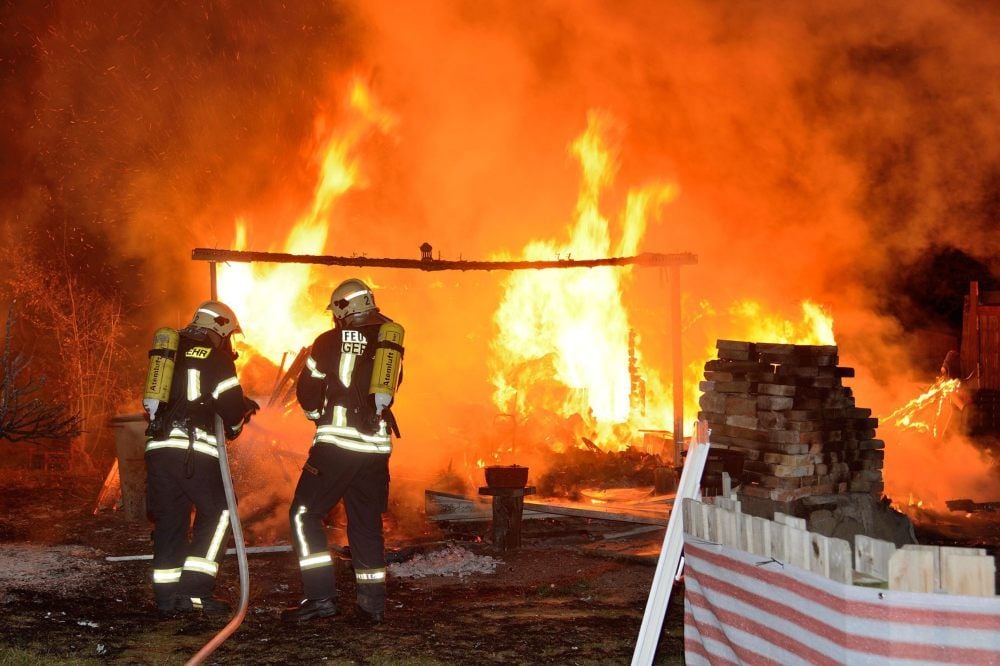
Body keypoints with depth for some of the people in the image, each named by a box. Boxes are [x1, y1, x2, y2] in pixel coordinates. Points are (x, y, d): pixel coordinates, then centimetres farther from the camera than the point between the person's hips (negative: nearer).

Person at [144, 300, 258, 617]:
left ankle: (167, 596, 11)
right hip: (195, 449, -6)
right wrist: (238, 420, 22)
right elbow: (232, 407, -3)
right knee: (217, 513, 5)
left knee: (169, 519, 12)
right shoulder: (216, 357, 1)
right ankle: (195, 589, -3)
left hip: (158, 447, 6)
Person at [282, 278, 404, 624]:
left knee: (304, 514, 3)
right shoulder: (391, 342, 11)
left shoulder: (330, 341, -2)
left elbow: (308, 392, 4)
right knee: (367, 522, 14)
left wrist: (318, 414, 24)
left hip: (337, 442, -5)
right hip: (376, 445, 5)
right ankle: (372, 604, 14)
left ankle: (321, 596, -6)